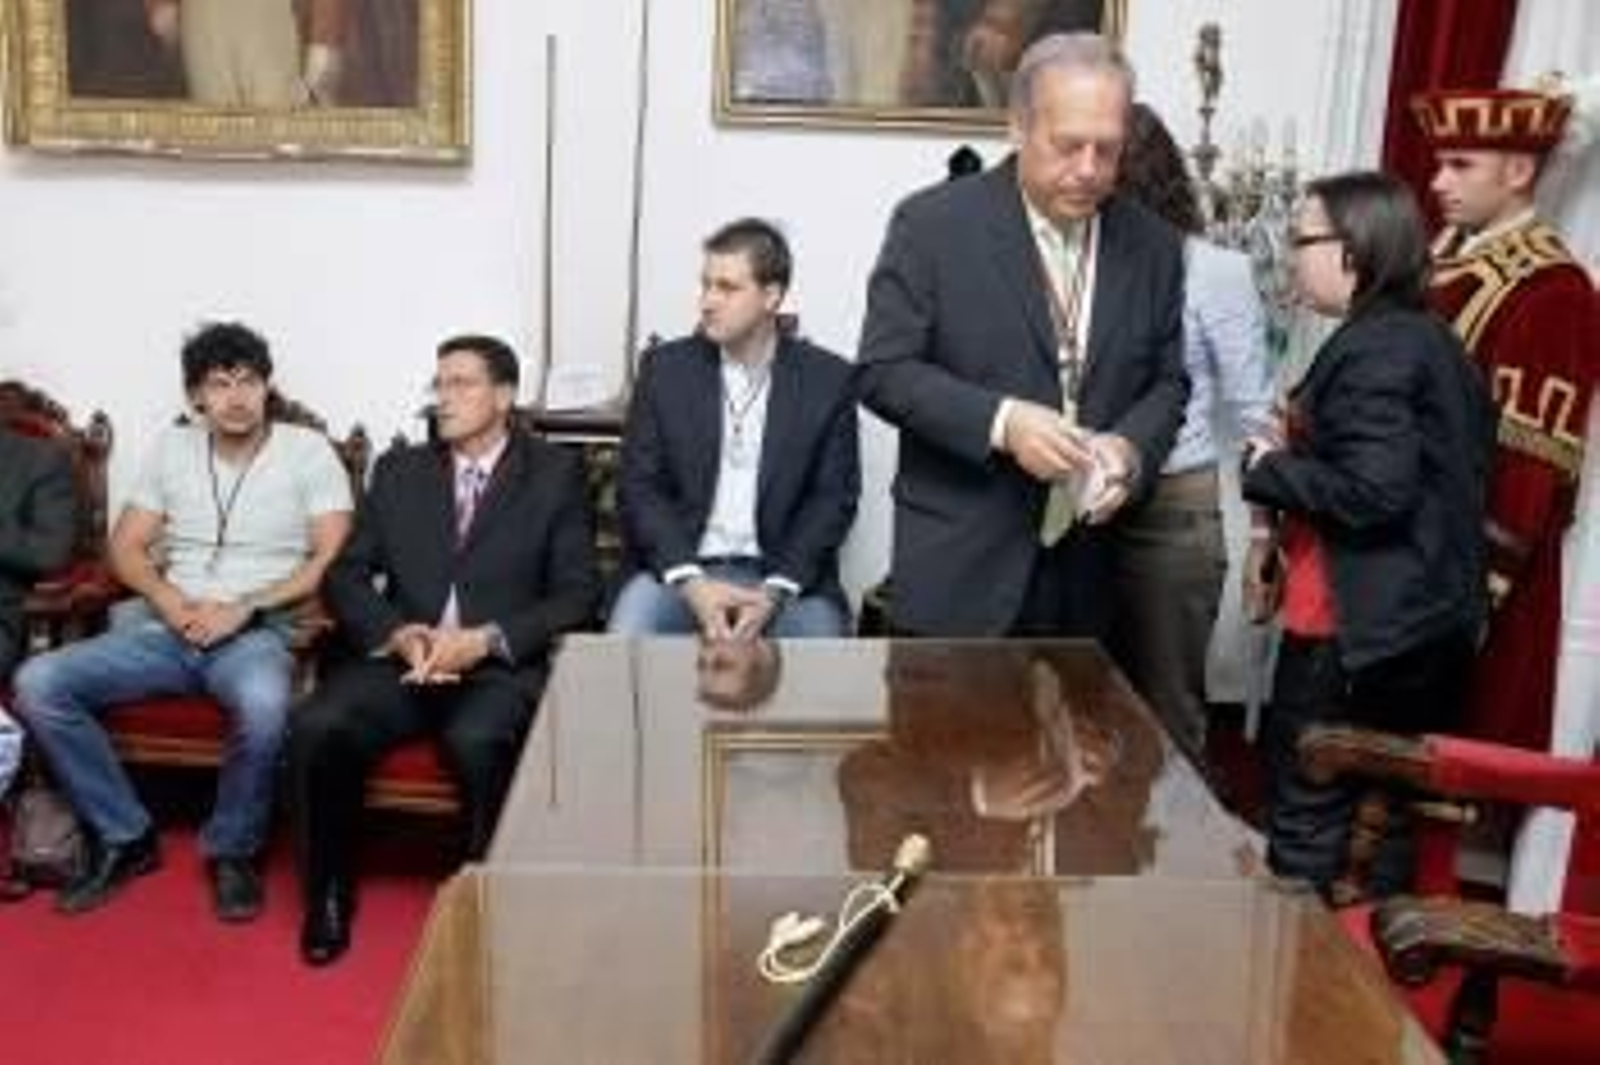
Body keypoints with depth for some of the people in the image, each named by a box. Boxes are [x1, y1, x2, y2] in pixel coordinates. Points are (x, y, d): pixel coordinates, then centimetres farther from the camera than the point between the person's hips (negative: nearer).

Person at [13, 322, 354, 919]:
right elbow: (124, 548, 13)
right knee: (37, 684, -17)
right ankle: (125, 836, -3)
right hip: (167, 627, 5)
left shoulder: (307, 451, 0)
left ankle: (231, 850, -11)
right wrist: (169, 600, -8)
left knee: (264, 705, -39)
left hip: (258, 630, -4)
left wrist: (244, 608, -15)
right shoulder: (172, 449, 12)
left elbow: (332, 560, -7)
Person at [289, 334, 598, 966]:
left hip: (503, 666, -3)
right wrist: (399, 634, -10)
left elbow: (576, 594, -1)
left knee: (476, 740, -35)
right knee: (316, 727, -25)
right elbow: (346, 576, 11)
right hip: (403, 658, 3)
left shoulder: (555, 473, 7)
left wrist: (486, 640, -15)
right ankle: (329, 894, -2)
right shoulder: (399, 471, 16)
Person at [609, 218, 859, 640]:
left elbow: (834, 498, 0)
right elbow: (639, 485, 1)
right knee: (626, 648, -27)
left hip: (783, 574, 0)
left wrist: (773, 592, -14)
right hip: (679, 567, 1)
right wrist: (690, 583, -14)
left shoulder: (828, 379, 2)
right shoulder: (666, 368, 5)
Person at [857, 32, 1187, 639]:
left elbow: (1167, 380, 11)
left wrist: (1131, 447, -11)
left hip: (1088, 570, 4)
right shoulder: (934, 224, -7)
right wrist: (1001, 421, -22)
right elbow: (883, 371, -9)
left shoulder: (1152, 245, 5)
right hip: (960, 566, -4)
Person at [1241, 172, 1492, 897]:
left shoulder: (1371, 349, -17)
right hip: (1423, 618, 10)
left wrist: (1269, 469, -10)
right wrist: (1299, 449, 9)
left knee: (1306, 819, 2)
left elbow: (1373, 490, -25)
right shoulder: (1429, 337, 11)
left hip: (1357, 626, -10)